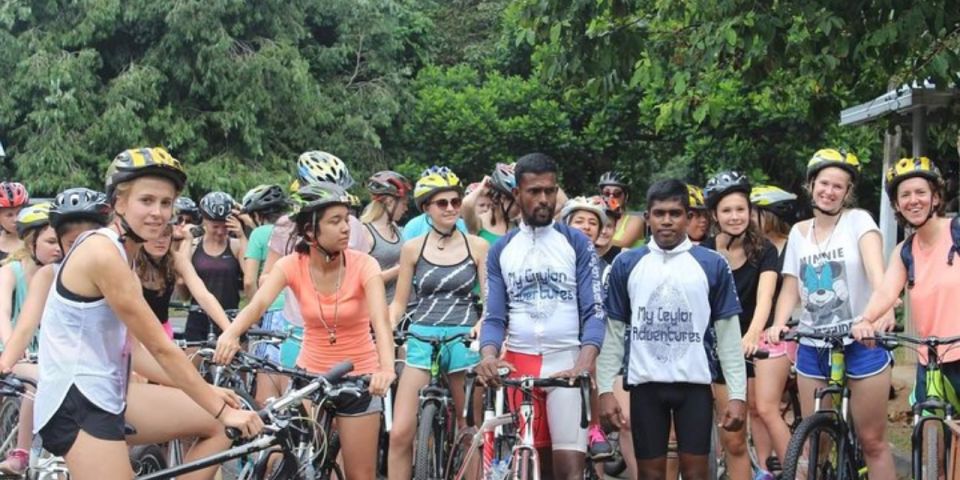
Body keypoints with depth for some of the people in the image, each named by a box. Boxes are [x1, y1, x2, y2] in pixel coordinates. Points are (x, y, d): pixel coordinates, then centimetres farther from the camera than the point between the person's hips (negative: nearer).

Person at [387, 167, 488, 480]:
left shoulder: (477, 247, 4)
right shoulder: (412, 249, 6)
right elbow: (399, 302, 10)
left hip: (464, 340, 0)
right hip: (421, 339, 0)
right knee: (400, 433, -10)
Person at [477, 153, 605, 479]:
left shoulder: (577, 244, 3)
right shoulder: (501, 251, 10)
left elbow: (594, 312, -3)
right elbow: (494, 317, 6)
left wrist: (585, 362, -21)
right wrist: (488, 355, -16)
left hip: (567, 364, -2)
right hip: (519, 365, 3)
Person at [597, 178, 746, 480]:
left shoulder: (713, 265, 1)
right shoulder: (626, 265, 3)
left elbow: (728, 334, 2)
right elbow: (613, 332, 6)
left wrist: (738, 393, -3)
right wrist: (605, 389, -2)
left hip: (695, 384, -1)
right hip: (645, 384, 1)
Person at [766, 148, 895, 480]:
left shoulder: (858, 220, -4)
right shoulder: (799, 233, 10)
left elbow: (876, 269, -21)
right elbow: (791, 288, 7)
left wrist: (884, 307, -40)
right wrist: (778, 324, -13)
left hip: (862, 342, -4)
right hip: (812, 347, 4)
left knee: (873, 441, 2)